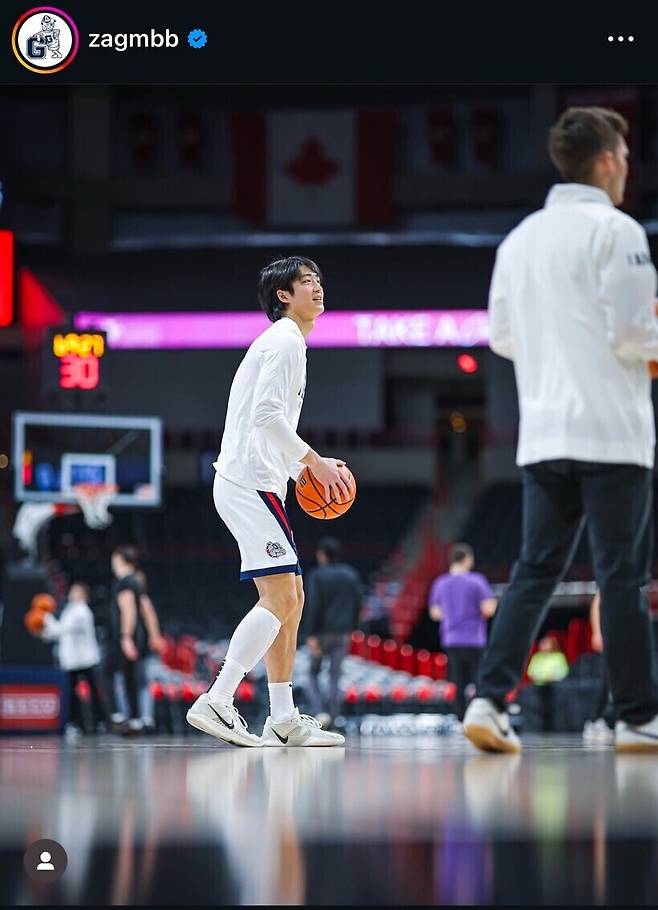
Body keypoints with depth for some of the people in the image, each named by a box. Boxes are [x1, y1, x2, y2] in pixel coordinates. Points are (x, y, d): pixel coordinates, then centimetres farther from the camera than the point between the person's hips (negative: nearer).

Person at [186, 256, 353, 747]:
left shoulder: (285, 344, 24)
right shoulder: (285, 342, -8)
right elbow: (266, 414, -20)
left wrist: (311, 467, 17)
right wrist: (315, 461, -17)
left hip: (253, 483, 11)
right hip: (250, 482, -11)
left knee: (290, 599, 10)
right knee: (280, 598, -17)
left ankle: (284, 720, 11)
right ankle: (216, 702, -21)